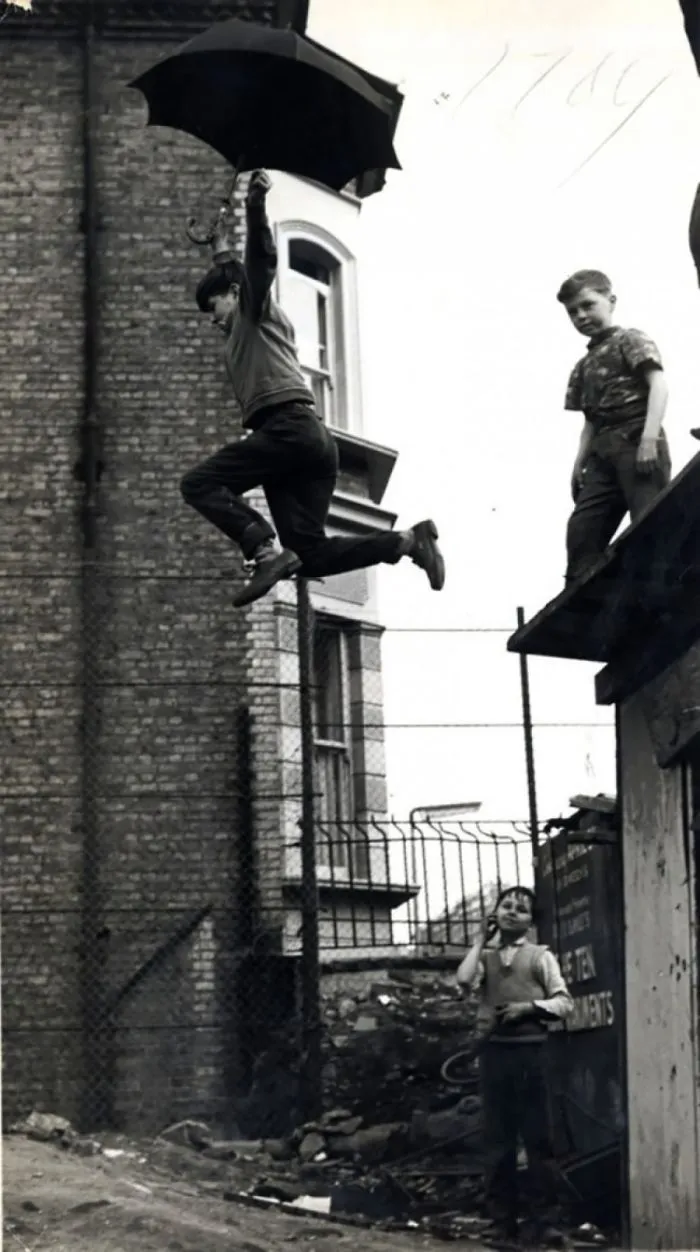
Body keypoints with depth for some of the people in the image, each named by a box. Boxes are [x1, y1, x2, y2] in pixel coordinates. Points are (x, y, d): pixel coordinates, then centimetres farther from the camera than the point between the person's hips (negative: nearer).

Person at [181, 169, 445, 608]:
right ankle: (409, 539, -9)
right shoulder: (244, 337, 37)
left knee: (199, 484, -10)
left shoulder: (257, 310, 15)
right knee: (310, 554, -3)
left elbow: (262, 258, -1)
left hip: (290, 428, -9)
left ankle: (267, 550, -27)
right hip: (316, 438, 9)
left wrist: (256, 205, -17)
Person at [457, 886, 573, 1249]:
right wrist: (482, 939, 1)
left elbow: (564, 1002, 3)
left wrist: (529, 1007, -13)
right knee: (497, 1139, 4)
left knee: (538, 1137, -3)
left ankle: (546, 1220, -1)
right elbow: (464, 979, -8)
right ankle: (503, 1220, 9)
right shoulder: (485, 957, 13)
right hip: (494, 1052, 2)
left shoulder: (540, 955, 7)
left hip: (530, 1051, -2)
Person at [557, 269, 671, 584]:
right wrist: (579, 464, 11)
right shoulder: (584, 365, 25)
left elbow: (659, 384, -8)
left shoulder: (631, 341, 5)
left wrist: (649, 437, -21)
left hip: (637, 444, -7)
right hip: (603, 454, 7)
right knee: (581, 531, -3)